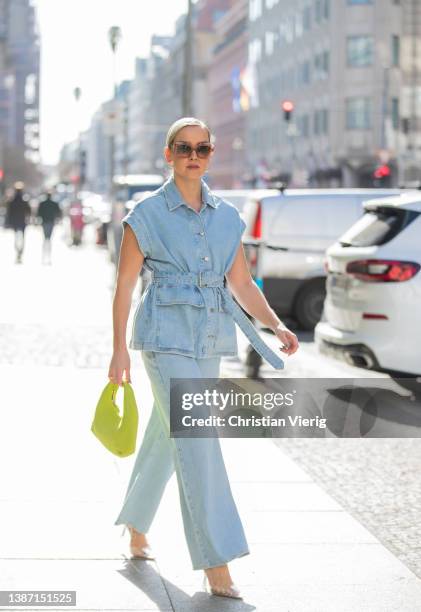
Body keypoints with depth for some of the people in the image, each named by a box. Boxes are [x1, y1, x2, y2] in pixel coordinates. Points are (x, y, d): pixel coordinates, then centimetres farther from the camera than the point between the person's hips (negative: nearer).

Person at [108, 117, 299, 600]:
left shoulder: (227, 217, 9)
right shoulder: (147, 215, -4)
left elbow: (242, 283, 13)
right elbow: (124, 284, -4)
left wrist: (276, 326, -1)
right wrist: (119, 349, -9)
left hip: (211, 341, 5)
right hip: (166, 337, -5)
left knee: (165, 438, 17)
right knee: (197, 444, -13)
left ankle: (136, 532, 37)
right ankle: (217, 569, -13)